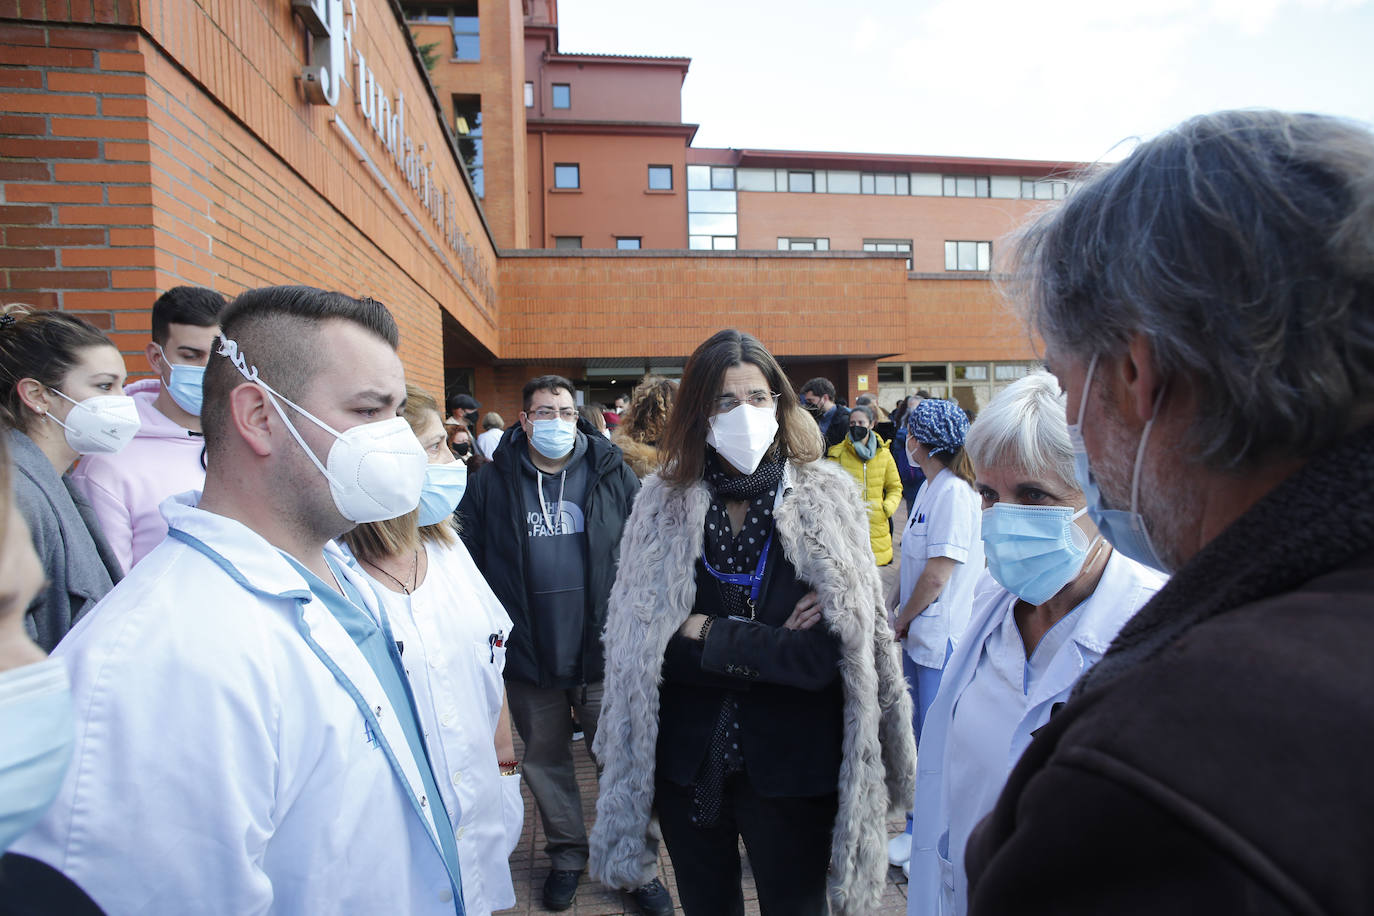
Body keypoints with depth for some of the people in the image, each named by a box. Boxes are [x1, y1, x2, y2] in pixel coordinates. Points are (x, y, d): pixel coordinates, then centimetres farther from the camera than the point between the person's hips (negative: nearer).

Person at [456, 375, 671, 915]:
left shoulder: (613, 476, -1)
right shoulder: (492, 484, -1)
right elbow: (467, 561, 2)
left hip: (603, 651, -1)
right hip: (529, 657, 1)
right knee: (545, 763, 18)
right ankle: (567, 854, 40)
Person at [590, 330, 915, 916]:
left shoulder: (826, 501, -9)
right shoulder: (661, 505, -5)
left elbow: (827, 658, -16)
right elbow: (640, 646, -10)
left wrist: (705, 633, -14)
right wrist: (770, 648, -17)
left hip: (792, 766, -1)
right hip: (686, 762, 2)